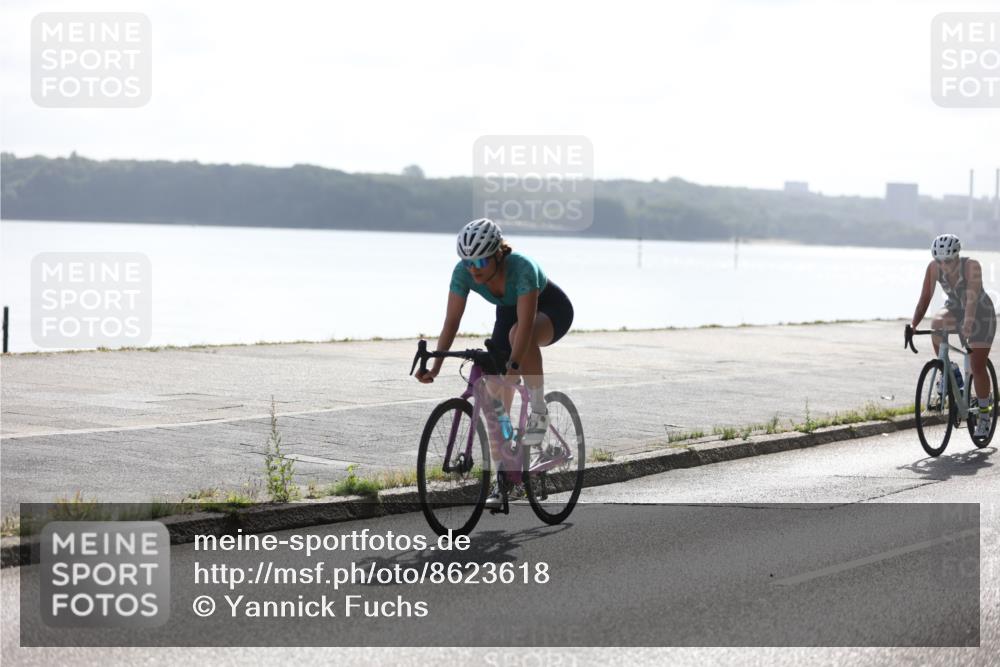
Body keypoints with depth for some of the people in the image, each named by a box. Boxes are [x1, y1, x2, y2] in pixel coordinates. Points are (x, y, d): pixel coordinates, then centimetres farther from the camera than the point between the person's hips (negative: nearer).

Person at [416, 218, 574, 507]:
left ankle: (539, 412, -23)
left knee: (517, 334, -41)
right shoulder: (463, 272, -24)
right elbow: (452, 320, -24)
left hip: (551, 309, -5)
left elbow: (525, 323, -44)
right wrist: (435, 365, -34)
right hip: (508, 312, 5)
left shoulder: (522, 268, -38)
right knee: (496, 400, -5)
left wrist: (514, 364, -55)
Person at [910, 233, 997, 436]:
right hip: (955, 309, 3)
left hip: (981, 312, -3)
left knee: (978, 368, -7)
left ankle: (984, 414, 12)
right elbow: (925, 298, -22)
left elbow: (972, 297, -42)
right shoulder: (934, 268, -20)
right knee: (936, 324, -33)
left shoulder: (972, 266, -31)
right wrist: (913, 325, -36)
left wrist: (968, 322, -58)